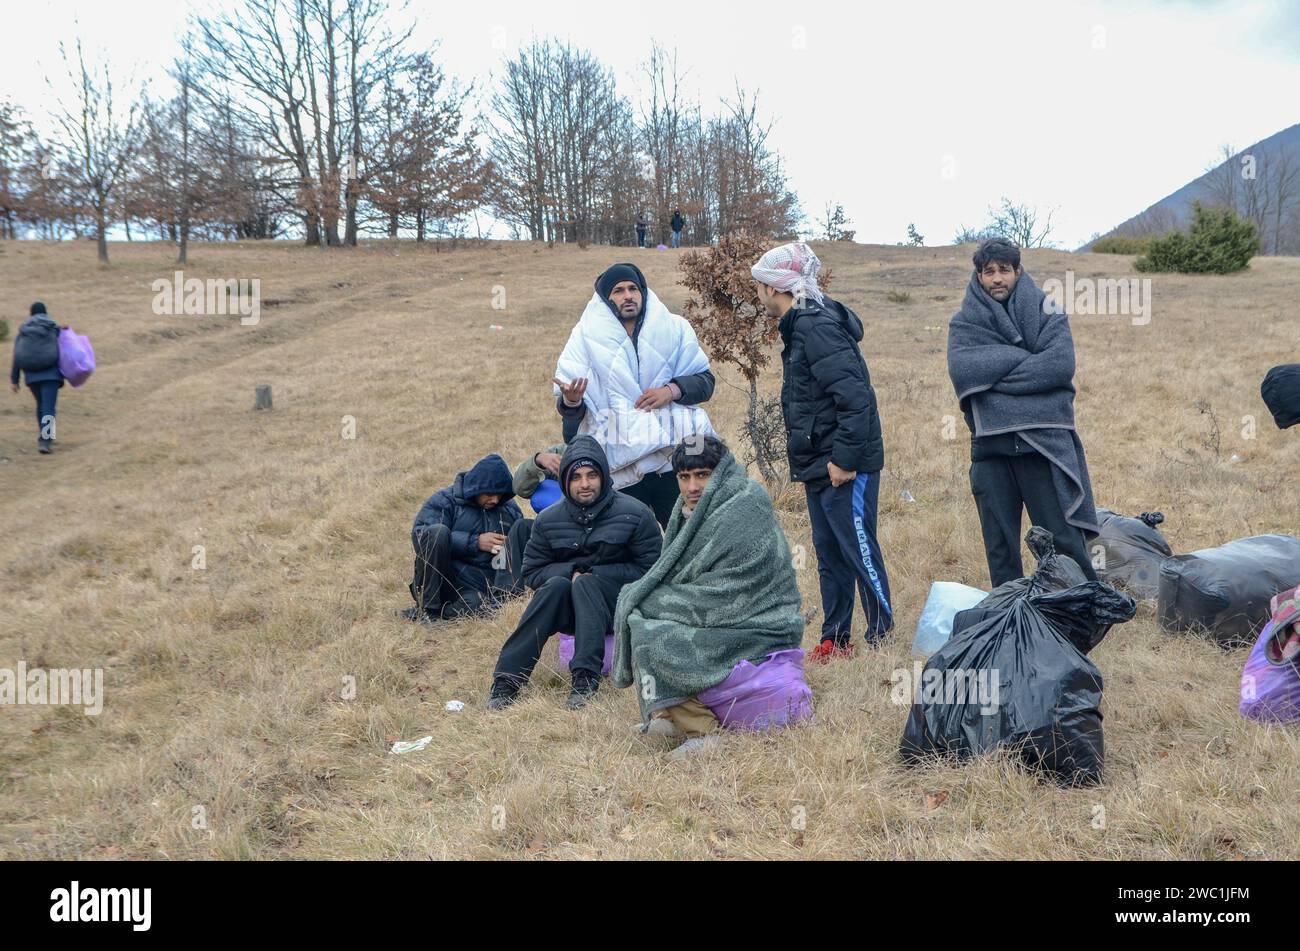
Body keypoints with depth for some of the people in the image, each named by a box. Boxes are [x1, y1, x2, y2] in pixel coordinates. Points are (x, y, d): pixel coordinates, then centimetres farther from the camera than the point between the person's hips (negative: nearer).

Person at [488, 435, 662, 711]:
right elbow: (531, 572, 5)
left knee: (585, 584, -31)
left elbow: (650, 570, -8)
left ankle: (586, 678, -43)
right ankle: (507, 679, -37)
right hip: (568, 611, 2)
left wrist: (593, 574, -15)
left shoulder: (634, 514, -6)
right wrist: (570, 572, -14)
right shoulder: (548, 521, 2)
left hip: (616, 607, -2)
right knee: (556, 584, -30)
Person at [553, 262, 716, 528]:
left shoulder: (675, 328, 9)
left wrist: (672, 390, -10)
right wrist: (571, 400, -22)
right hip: (620, 467, -1)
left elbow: (705, 380, 10)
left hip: (673, 457, 1)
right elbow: (568, 409, 2)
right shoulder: (587, 336, 6)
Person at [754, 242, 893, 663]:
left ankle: (883, 639, 7)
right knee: (829, 553, 14)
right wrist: (807, 460, 16)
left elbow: (854, 395, -25)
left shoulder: (816, 327, -18)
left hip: (846, 467, -10)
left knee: (859, 549, -2)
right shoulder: (801, 325, 13)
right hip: (820, 465, 10)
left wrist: (845, 457, -23)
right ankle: (835, 640, 23)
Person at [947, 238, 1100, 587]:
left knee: (1064, 538, -1)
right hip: (990, 446, 2)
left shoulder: (1045, 312, 7)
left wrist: (994, 374, -10)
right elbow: (961, 370, -10)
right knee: (999, 545, 8)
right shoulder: (964, 322, 10)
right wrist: (1022, 357, -11)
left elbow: (1062, 365, -10)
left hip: (1045, 439, -2)